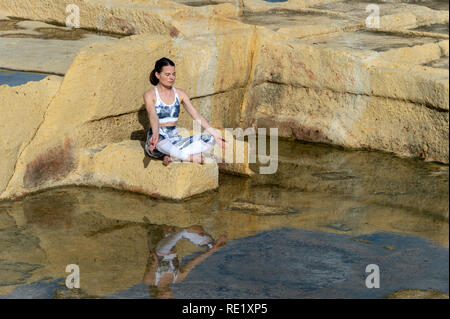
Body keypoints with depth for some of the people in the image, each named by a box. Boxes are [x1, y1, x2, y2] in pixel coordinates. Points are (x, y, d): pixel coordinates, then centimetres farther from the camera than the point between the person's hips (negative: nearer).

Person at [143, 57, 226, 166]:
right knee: (160, 141, -43)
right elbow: (153, 116, -22)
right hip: (157, 143, -5)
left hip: (175, 141, 5)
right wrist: (155, 134, -43)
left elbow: (196, 116, 3)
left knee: (210, 139, -16)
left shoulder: (180, 94, 9)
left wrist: (214, 133, -9)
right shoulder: (150, 95, -4)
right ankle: (192, 157, -24)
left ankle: (173, 156, -26)